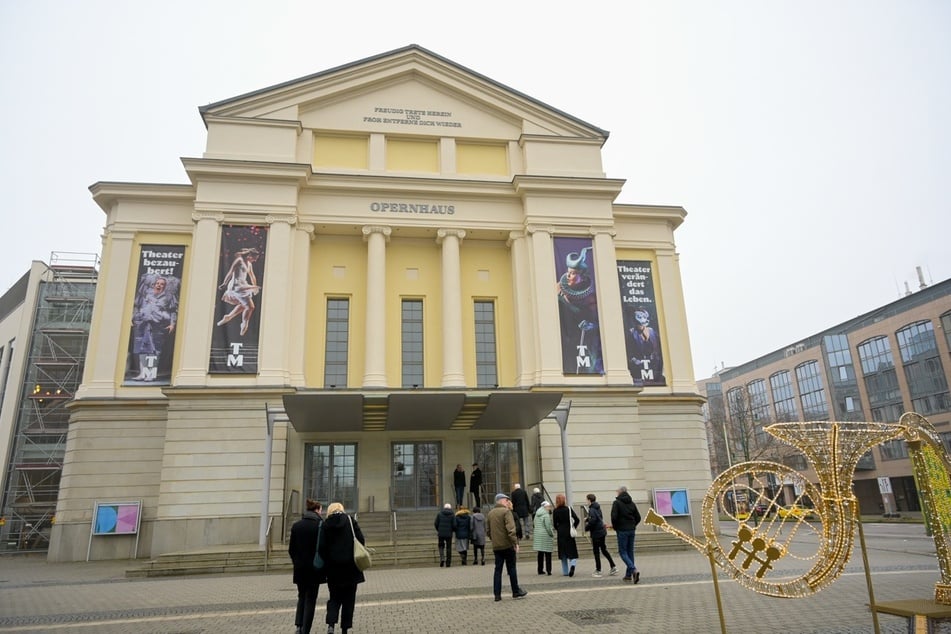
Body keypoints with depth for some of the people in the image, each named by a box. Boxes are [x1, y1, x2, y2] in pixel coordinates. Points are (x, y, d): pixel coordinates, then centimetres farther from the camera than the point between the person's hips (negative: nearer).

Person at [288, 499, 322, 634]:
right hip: (314, 568, -4)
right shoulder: (320, 525, -12)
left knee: (302, 596, 19)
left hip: (299, 567, 4)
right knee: (310, 599, 6)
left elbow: (291, 549, 4)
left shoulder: (296, 525, 2)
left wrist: (296, 562, 15)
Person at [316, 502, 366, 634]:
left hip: (333, 568, 1)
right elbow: (361, 540, -6)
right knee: (349, 598, 11)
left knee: (334, 597, 14)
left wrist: (327, 562, 5)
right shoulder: (350, 520, -1)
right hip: (350, 567, -1)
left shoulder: (325, 524, 1)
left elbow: (321, 547, -5)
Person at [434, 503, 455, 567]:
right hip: (449, 534, 0)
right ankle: (448, 563, 9)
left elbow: (435, 523, -1)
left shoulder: (439, 514, 0)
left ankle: (442, 558, -6)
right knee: (448, 548, 9)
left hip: (441, 534, 0)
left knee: (441, 546, 17)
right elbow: (454, 525, -7)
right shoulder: (452, 515, -2)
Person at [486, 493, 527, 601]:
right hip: (507, 545, -6)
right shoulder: (506, 511, -11)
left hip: (496, 546, 6)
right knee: (511, 569, 6)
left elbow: (488, 531, 15)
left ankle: (497, 594, 6)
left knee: (498, 569, 8)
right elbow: (510, 530, -20)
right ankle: (516, 592, 15)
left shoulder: (490, 513, 10)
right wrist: (515, 543, -16)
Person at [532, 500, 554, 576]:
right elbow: (548, 527, -16)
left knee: (540, 554, 13)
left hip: (537, 536, 7)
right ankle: (548, 570, -2)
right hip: (546, 536, -7)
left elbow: (535, 526, 13)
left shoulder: (536, 515, 11)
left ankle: (540, 570, 18)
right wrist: (552, 534, -4)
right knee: (547, 554, -1)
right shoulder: (546, 515, -13)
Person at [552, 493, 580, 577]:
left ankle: (565, 572, 15)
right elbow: (577, 520, -7)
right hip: (569, 533, 0)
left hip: (561, 533, 0)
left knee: (563, 553, 11)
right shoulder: (569, 509, -4)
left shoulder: (555, 511, -6)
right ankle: (572, 564, -22)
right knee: (572, 551, 6)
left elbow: (554, 524, -4)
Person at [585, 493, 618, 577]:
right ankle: (613, 567, 17)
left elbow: (592, 520, -28)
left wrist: (587, 528, -12)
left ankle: (598, 571, 7)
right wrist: (588, 521, 15)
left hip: (596, 533, -8)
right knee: (603, 550, 17)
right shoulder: (598, 508, 11)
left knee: (596, 552, 1)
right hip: (602, 531, 8)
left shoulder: (591, 509, -16)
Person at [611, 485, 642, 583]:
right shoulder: (632, 503, 9)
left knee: (623, 552, -1)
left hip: (622, 531, -6)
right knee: (630, 552, 13)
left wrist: (615, 527, -1)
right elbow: (638, 517, 8)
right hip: (631, 530, 6)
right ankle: (629, 574, 16)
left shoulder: (617, 503, -9)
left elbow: (614, 517, -17)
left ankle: (634, 570, -20)